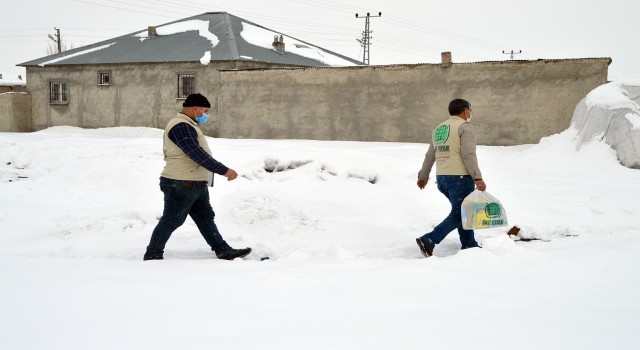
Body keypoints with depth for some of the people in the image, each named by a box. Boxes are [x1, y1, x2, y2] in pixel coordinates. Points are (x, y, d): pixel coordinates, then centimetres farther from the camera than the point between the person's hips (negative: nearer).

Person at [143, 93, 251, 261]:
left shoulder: (188, 126, 19)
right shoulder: (181, 126, -17)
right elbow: (197, 154, -26)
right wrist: (224, 170, -26)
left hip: (195, 184, 11)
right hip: (181, 184, -11)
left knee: (206, 218, 11)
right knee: (171, 221, -4)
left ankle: (224, 252, 15)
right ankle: (152, 256, 5)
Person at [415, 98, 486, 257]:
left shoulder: (439, 129, 17)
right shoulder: (465, 127, -6)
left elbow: (430, 156, 23)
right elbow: (469, 154, -19)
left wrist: (423, 176, 33)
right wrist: (477, 178, -23)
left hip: (442, 178, 8)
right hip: (460, 177, -8)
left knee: (461, 210, 19)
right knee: (458, 215, -4)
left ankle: (469, 245, 20)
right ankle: (429, 240, -16)